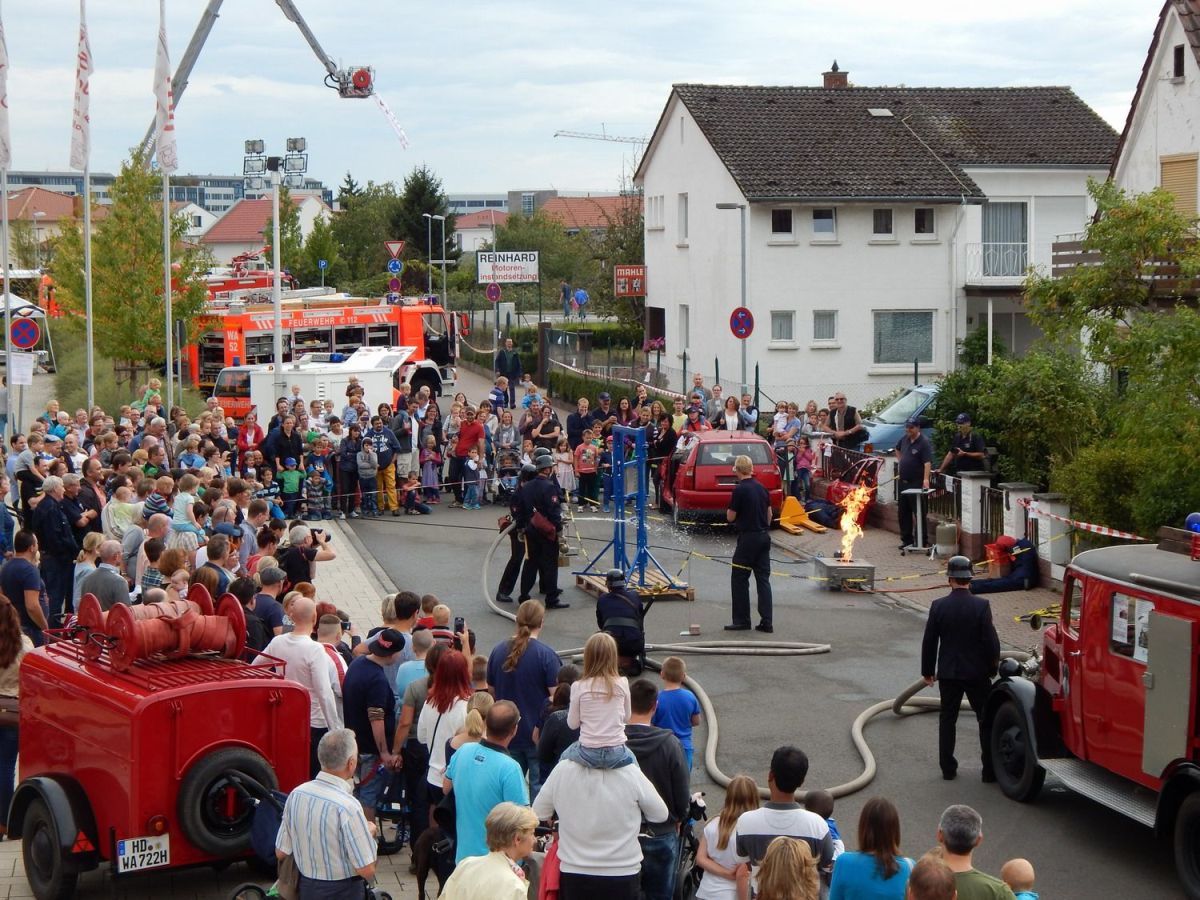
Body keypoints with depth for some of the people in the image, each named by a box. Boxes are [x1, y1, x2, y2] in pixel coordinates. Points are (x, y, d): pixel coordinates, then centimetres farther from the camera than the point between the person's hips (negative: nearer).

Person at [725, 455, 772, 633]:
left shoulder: (739, 490, -14)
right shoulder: (762, 488, 8)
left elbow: (730, 517, -10)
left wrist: (730, 510, 9)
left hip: (748, 538, -7)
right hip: (764, 537, 7)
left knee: (739, 579, 2)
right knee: (763, 579, 6)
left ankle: (742, 620, 3)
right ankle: (766, 622, 3)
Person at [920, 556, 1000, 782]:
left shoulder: (938, 606, -8)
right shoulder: (981, 606, -13)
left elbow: (929, 642, -2)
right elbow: (991, 641, -11)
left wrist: (928, 671, 9)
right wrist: (992, 667, 5)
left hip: (948, 672, 1)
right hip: (977, 673, -1)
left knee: (947, 719, 13)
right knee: (986, 720, 9)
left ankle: (948, 768, 14)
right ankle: (990, 770, 10)